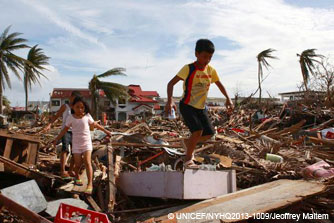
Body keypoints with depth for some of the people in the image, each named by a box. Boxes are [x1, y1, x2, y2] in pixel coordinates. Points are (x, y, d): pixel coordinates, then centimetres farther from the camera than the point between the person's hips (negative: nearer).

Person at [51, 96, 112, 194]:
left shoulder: (87, 116, -3)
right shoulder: (70, 118, -3)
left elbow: (94, 124, 12)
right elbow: (65, 129, 6)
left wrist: (105, 131, 19)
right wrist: (56, 139, 4)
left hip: (87, 143, -1)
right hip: (76, 144, 1)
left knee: (87, 162, -14)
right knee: (78, 164, 0)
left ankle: (90, 184, -15)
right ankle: (77, 177, 33)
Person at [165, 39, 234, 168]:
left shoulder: (211, 70, -1)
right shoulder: (188, 69, -17)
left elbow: (219, 85, 15)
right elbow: (171, 83, -21)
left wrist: (228, 99, 1)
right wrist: (170, 100, -35)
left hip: (201, 108, 6)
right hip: (187, 106, -6)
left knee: (209, 133, 2)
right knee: (198, 131, -23)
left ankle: (187, 142, 29)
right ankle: (188, 160, -5)